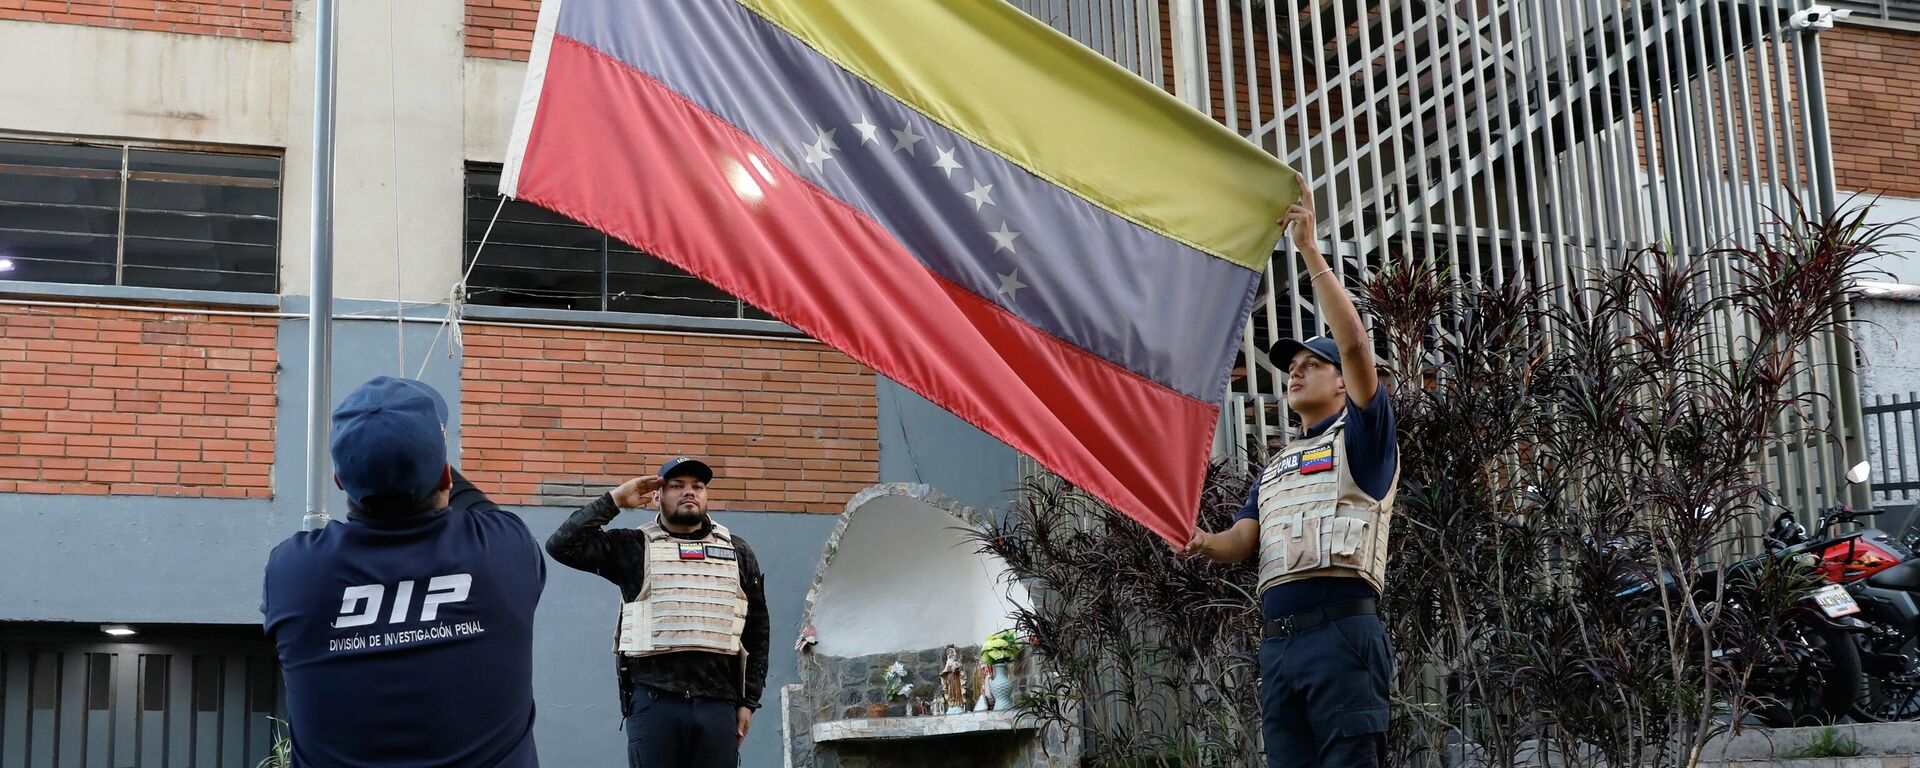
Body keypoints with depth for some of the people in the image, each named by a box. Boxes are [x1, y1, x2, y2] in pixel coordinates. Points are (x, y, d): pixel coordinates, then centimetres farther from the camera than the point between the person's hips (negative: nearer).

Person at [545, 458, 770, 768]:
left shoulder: (737, 551, 12)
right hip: (653, 700, -2)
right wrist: (614, 500, -4)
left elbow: (756, 631, 13)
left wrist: (749, 700, 8)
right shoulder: (634, 547, 5)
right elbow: (562, 545, -7)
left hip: (718, 702, 2)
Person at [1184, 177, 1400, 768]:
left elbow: (1355, 344, -7)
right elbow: (1240, 542, 17)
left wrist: (1310, 251, -9)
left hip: (1340, 630, -7)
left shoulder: (1360, 436, 9)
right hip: (1277, 641, 7)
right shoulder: (1275, 470, 29)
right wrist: (1204, 542, -8)